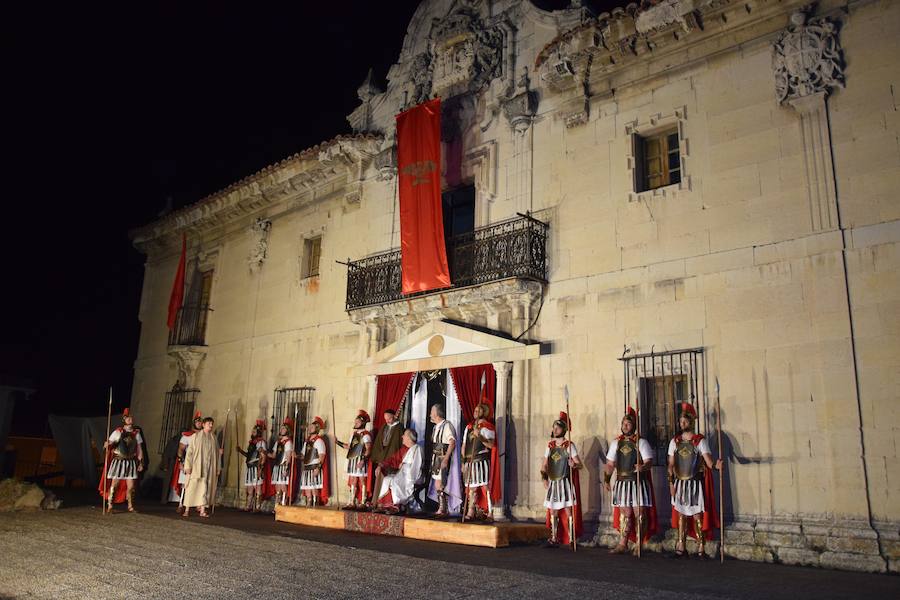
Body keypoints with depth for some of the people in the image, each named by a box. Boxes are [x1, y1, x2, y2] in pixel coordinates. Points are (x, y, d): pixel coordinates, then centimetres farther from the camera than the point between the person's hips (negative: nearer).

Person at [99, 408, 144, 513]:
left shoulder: (136, 433, 6)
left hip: (131, 462, 2)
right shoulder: (118, 432, -1)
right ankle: (109, 505, 6)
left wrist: (141, 463, 7)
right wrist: (106, 445, -27)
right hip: (118, 461, -2)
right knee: (114, 484, -6)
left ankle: (130, 506, 15)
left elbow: (139, 449, 10)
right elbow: (108, 444, -3)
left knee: (131, 486, 1)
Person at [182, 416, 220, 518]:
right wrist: (188, 466, -11)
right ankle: (187, 509, 4)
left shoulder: (214, 438, 11)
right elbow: (189, 451, -3)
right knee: (192, 487, -3)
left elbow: (217, 454, 12)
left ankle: (202, 510, 2)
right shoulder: (195, 436, 1)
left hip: (209, 467, 3)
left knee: (205, 488, 0)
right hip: (196, 466, -3)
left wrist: (217, 468, 8)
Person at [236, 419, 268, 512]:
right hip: (250, 467, 9)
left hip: (256, 468, -9)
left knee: (257, 487, -5)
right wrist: (240, 450, 15)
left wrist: (260, 469, -21)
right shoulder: (251, 442, 19)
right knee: (249, 488, 10)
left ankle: (257, 507, -3)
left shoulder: (261, 442, -7)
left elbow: (263, 456, -14)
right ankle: (249, 506, 16)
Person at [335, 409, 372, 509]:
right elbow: (348, 446, 21)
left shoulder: (365, 434, -9)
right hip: (352, 460, 8)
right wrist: (338, 442, 18)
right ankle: (352, 502, 14)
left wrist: (363, 460, -26)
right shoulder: (354, 434, 17)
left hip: (361, 461, -8)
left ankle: (362, 503, 0)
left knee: (362, 481, -4)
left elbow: (368, 449, -17)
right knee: (353, 482, 9)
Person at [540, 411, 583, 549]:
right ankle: (554, 539, 17)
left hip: (565, 482, -5)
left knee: (568, 511, -5)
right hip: (552, 483, 5)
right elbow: (544, 465, 13)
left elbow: (579, 464, -10)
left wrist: (574, 465, -32)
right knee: (553, 512, 9)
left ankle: (571, 540, 1)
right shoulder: (550, 445, 10)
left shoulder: (569, 445, -6)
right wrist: (544, 478, -1)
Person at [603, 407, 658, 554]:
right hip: (622, 483, 4)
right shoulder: (616, 443, 11)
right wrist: (606, 479, 4)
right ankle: (622, 545, 12)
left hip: (638, 482, -4)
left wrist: (643, 467, -31)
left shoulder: (641, 442, -1)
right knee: (624, 514, 7)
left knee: (640, 514, -1)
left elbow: (649, 461, -10)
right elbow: (610, 464, 13)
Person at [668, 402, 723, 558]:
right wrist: (671, 483, 0)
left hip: (696, 483, -3)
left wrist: (715, 465, -37)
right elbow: (671, 465, 7)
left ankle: (701, 548, 5)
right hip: (680, 483, 3)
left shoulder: (700, 441, -4)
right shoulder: (674, 441, 6)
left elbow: (708, 461, -15)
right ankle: (681, 547, 15)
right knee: (681, 515, 9)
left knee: (697, 516, -3)